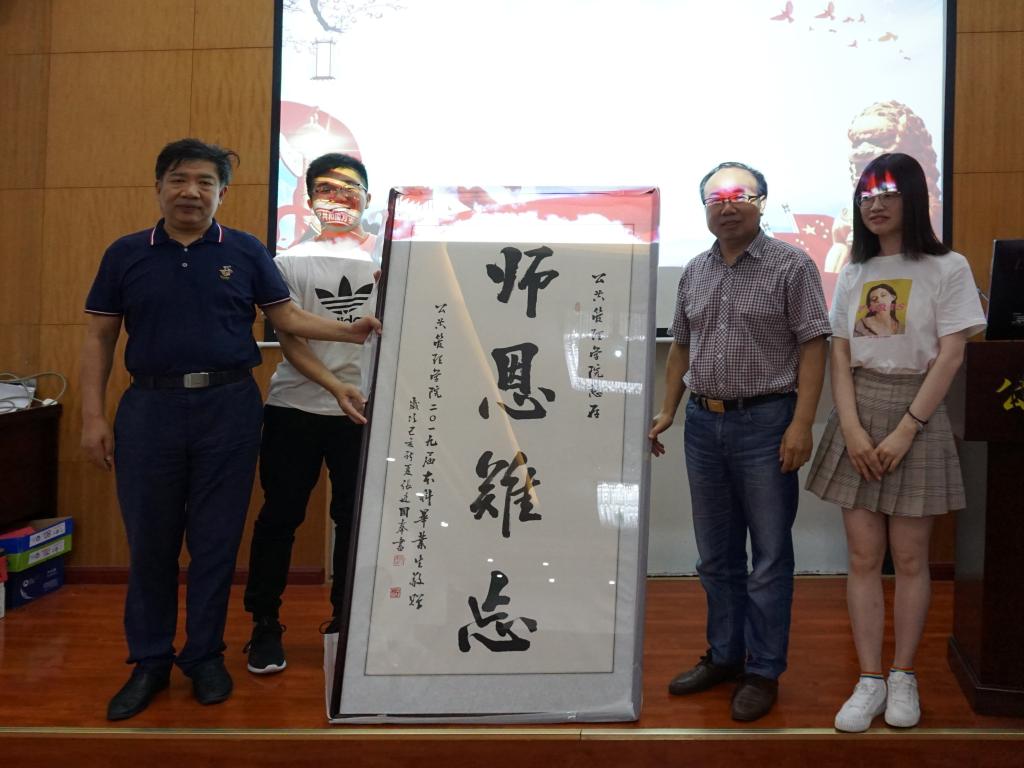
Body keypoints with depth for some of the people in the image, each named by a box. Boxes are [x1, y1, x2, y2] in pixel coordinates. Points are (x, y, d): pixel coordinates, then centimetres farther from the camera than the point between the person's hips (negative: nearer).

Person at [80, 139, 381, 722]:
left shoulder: (246, 252, 5)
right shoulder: (126, 255, 6)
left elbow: (287, 316, 5)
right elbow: (99, 338, 7)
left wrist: (351, 332, -10)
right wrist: (93, 415, -1)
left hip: (228, 408, 0)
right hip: (150, 408, 1)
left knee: (216, 539, 6)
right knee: (150, 540, 8)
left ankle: (205, 655, 22)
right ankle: (150, 662, 23)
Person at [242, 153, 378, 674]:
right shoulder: (291, 260, 5)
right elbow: (289, 340, -4)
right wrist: (337, 387, -18)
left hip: (362, 410, 1)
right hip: (296, 406, -1)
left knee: (356, 518, 8)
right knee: (280, 515, 4)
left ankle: (347, 620, 24)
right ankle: (264, 625, 19)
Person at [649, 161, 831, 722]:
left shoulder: (791, 266, -5)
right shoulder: (694, 272, 11)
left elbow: (812, 346, -9)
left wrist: (801, 424, -16)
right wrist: (668, 411, 11)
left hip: (764, 423, -5)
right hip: (704, 423, 6)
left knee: (769, 558, 5)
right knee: (715, 555, 15)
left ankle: (763, 672, 19)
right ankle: (723, 656, 31)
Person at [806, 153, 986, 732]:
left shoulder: (947, 269, -2)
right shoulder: (853, 274, 10)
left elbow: (949, 357, -8)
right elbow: (840, 357, 5)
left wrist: (904, 431, -14)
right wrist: (852, 428, -8)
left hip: (916, 415, -3)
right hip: (857, 418, 3)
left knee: (909, 558, 4)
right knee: (864, 557, 4)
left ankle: (904, 677, 20)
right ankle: (870, 680, 13)